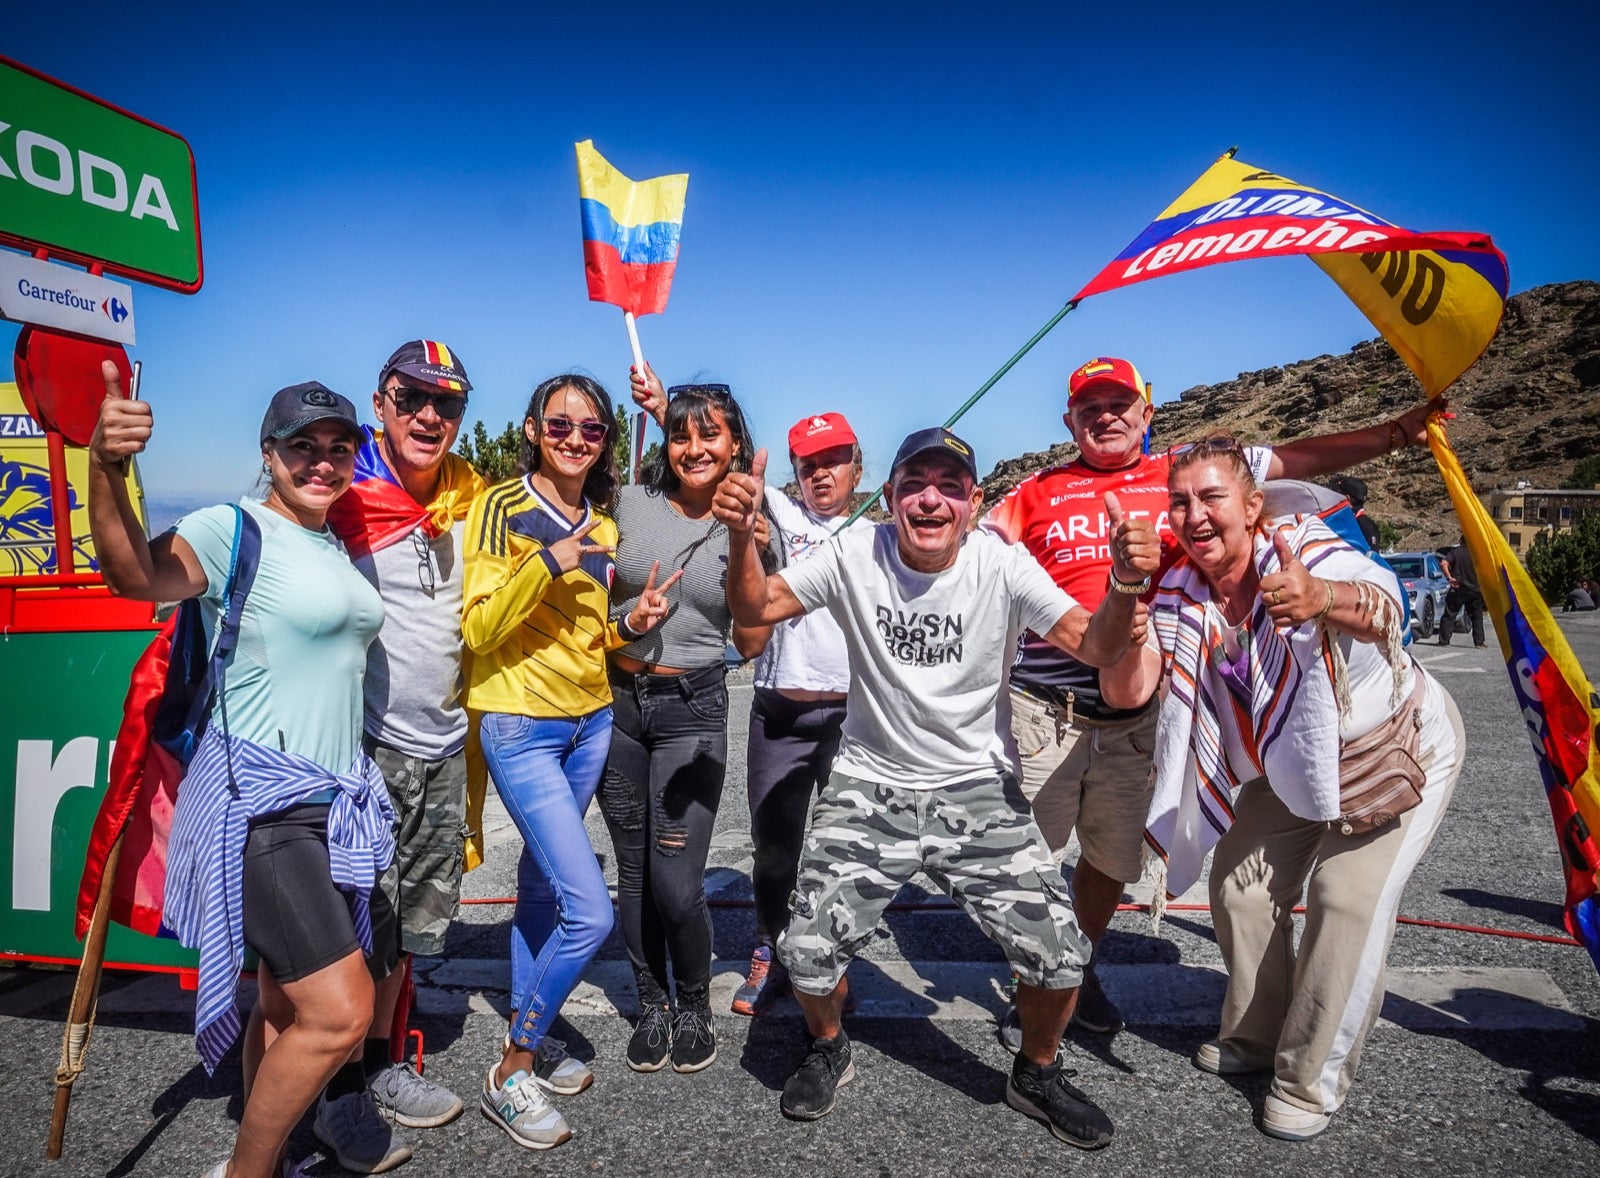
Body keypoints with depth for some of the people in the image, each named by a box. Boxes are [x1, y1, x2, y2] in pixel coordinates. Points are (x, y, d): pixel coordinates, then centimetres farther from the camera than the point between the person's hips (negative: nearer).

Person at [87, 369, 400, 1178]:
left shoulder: (334, 544, 13)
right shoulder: (236, 528, -11)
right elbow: (134, 574, -31)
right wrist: (105, 472, -45)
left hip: (333, 799, 8)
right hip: (262, 801, -8)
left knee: (287, 1002, 17)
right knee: (338, 1013, -9)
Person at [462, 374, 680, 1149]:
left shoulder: (602, 524, 10)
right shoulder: (500, 508, -9)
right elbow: (481, 629, -14)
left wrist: (630, 626, -2)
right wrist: (545, 563, -25)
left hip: (591, 722, 6)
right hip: (522, 727, -6)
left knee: (542, 884, 17)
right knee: (591, 912, -11)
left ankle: (528, 1036, 34)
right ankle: (511, 1075, 9)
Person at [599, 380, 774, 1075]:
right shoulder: (631, 504, 0)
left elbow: (751, 644, -3)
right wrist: (632, 614, -7)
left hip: (693, 710, -1)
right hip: (618, 702, 2)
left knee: (676, 882, -6)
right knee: (634, 871, 11)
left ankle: (696, 1004, 23)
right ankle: (652, 1004, 33)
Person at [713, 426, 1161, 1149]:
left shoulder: (1003, 566, -12)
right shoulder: (854, 556, -9)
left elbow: (1095, 646, -16)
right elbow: (757, 611, -7)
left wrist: (1126, 589, -37)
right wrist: (741, 538, -26)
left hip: (979, 790, 0)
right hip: (870, 787, 0)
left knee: (1059, 953, -8)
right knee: (807, 953, -8)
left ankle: (1036, 1075, 27)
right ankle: (829, 1052, 28)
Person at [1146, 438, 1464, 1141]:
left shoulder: (1303, 548, -30)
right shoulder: (1179, 593, -14)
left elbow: (1382, 603, -50)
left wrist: (1322, 599, -72)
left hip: (1399, 744, -5)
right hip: (1292, 761, 6)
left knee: (1348, 897, -15)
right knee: (1238, 882, 6)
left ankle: (1312, 1081, 4)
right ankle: (1256, 1037, 30)